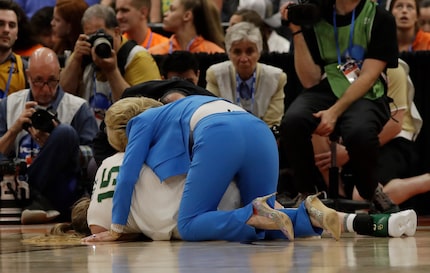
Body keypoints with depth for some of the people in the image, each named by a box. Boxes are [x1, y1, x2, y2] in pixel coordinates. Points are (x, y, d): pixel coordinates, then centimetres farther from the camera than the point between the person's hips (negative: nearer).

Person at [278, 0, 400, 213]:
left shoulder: (380, 19, -1)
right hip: (324, 91, 3)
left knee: (358, 131, -37)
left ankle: (371, 193, -6)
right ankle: (305, 193, -9)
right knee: (293, 121, -31)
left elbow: (369, 76, -8)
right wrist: (297, 32, -7)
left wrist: (335, 112, -20)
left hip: (366, 96, -2)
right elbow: (310, 81, 3)